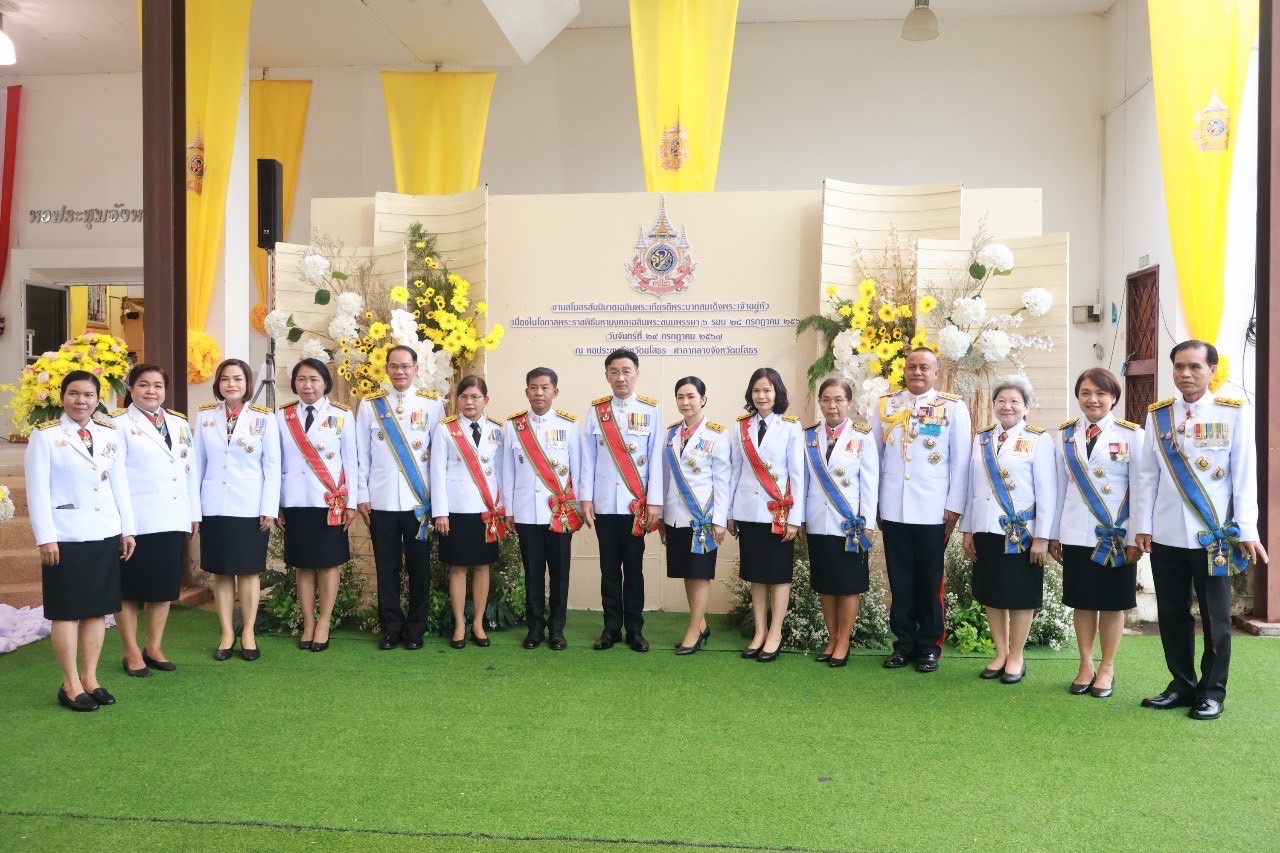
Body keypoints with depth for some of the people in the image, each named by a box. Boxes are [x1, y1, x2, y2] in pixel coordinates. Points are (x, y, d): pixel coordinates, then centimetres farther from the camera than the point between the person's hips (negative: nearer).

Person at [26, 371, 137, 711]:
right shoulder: (45, 435, -4)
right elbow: (37, 490, -8)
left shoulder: (110, 434, 8)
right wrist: (45, 537, -12)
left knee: (98, 609, 9)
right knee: (67, 611, 3)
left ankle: (90, 679, 20)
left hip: (106, 535, 4)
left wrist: (127, 529, 8)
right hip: (66, 538, -4)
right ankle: (70, 685, 12)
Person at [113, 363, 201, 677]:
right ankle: (132, 652, 15)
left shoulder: (180, 423, 14)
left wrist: (194, 513, 12)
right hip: (137, 521, -5)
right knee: (130, 587, 5)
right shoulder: (119, 424, -3)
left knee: (165, 586, 11)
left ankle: (154, 647, 23)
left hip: (173, 519, 5)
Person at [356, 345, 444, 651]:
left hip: (419, 500, -1)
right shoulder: (370, 404, 5)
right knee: (387, 568, 7)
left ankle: (415, 629, 18)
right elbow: (361, 453, 5)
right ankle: (391, 628, 19)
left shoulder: (432, 403, 2)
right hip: (381, 500, 1)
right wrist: (362, 496, 1)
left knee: (419, 567, 6)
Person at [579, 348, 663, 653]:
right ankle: (611, 628, 17)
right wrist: (585, 498, -1)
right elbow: (588, 458, 4)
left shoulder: (651, 409, 1)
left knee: (634, 568, 6)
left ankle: (635, 629, 15)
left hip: (636, 503, -1)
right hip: (604, 503, 1)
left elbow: (656, 458, -2)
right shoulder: (595, 410, 5)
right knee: (609, 568, 8)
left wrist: (654, 501, -6)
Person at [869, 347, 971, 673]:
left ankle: (930, 646, 18)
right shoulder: (885, 405, 8)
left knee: (930, 582, 7)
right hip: (892, 509, 2)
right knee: (900, 582, 9)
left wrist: (954, 506, -4)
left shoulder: (953, 408, 1)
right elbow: (874, 456, 8)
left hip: (933, 511, -2)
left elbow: (960, 461, 0)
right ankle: (904, 643, 19)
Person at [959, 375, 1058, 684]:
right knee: (991, 594, 11)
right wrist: (967, 529, 8)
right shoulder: (981, 438, 9)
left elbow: (1046, 491, -8)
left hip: (1021, 531, -4)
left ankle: (1016, 657, 19)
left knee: (1020, 596, 5)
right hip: (986, 530, 5)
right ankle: (1000, 653, 24)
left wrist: (1042, 536, -11)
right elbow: (972, 485, 9)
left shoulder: (1039, 440, -5)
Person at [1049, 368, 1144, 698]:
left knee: (1113, 604, 8)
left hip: (1116, 536, -2)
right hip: (1076, 535, 2)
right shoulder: (1066, 434, 6)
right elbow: (1059, 486, 7)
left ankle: (1107, 668, 21)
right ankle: (1085, 666, 23)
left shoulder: (1132, 435, -4)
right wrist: (1053, 533, 6)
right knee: (1082, 603, 10)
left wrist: (1135, 538, -8)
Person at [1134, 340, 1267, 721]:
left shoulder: (1235, 412, -2)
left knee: (1215, 616, 7)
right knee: (1171, 614, 10)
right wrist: (1143, 526, 2)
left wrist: (1247, 531, -7)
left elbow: (1245, 475, -3)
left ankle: (1212, 690, 20)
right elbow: (1148, 475, 6)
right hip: (1166, 534, 3)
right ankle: (1182, 684, 24)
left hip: (1214, 533, -3)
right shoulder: (1157, 415, 6)